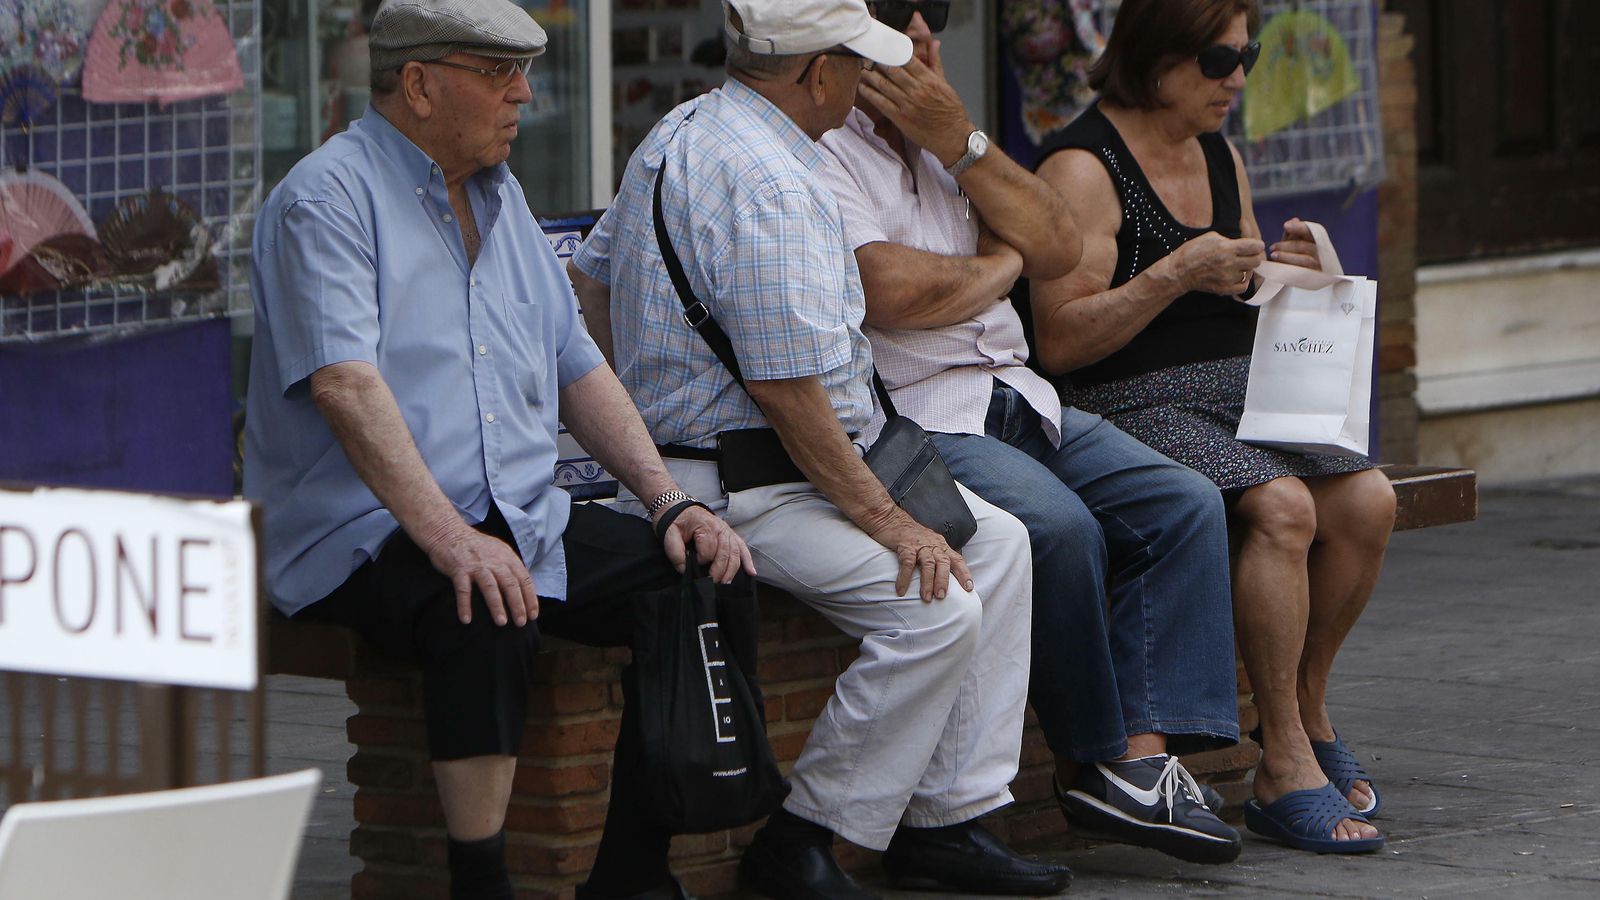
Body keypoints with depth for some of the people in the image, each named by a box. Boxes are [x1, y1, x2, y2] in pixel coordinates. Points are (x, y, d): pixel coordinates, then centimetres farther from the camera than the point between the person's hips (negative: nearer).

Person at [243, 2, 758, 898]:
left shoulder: (498, 193, 19)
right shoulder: (328, 198, -8)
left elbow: (575, 364, 21)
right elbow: (346, 385, -21)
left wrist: (672, 501, 7)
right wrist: (448, 540, -33)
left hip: (524, 520, 8)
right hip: (367, 534, -8)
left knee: (709, 580, -10)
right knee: (488, 612, -38)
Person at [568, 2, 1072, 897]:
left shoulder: (680, 134, 12)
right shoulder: (769, 186, -22)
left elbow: (591, 273, 24)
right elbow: (787, 389, -25)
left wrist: (656, 406, 25)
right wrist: (885, 519, -18)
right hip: (742, 486, -11)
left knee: (999, 542, 9)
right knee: (938, 609, -25)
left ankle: (947, 819, 7)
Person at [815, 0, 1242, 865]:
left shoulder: (944, 144, 21)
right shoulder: (821, 154, -6)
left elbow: (1057, 248, 9)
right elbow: (888, 291, -20)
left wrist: (958, 142, -3)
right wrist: (998, 266, -1)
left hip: (1018, 402, 9)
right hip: (909, 420, -9)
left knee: (1185, 504, -10)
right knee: (1059, 527, -31)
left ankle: (1145, 748, -19)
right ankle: (1093, 757, -14)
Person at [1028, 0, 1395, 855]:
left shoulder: (1219, 158, 18)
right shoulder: (1083, 167, -8)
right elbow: (1060, 340, -15)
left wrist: (1287, 274, 5)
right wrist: (1175, 276, -22)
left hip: (1245, 398, 8)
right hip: (1135, 409, -8)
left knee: (1367, 499, -18)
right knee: (1281, 507, -31)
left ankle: (1307, 709, 3)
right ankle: (1285, 767, -24)